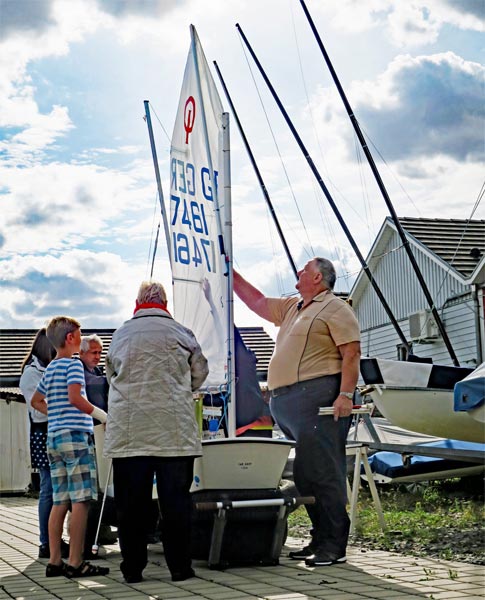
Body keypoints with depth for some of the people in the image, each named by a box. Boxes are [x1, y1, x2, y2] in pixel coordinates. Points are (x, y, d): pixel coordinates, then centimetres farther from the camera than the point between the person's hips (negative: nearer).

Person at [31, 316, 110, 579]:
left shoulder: (49, 369, 19)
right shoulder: (73, 365, -7)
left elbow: (36, 401, 30)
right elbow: (74, 397, -19)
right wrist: (99, 414, -10)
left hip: (54, 437, 9)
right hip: (75, 434, -9)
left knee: (60, 501, 8)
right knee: (80, 500, -8)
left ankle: (55, 561, 7)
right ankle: (75, 563, -10)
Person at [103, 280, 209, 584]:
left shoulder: (120, 335, 7)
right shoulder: (181, 334, 2)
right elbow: (200, 376, 12)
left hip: (128, 430, 2)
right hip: (174, 430, -1)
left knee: (131, 501, 5)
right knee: (175, 499, 3)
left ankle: (133, 568, 8)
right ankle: (180, 566, 5)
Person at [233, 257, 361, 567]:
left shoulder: (334, 309, -2)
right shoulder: (292, 307, 26)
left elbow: (352, 352, -10)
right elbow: (257, 302, 36)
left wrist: (346, 394, -19)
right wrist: (232, 276, 32)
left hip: (317, 397, -9)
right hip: (287, 401, 9)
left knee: (322, 471, -11)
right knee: (304, 474, 9)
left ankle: (334, 545, -10)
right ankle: (320, 540, 14)